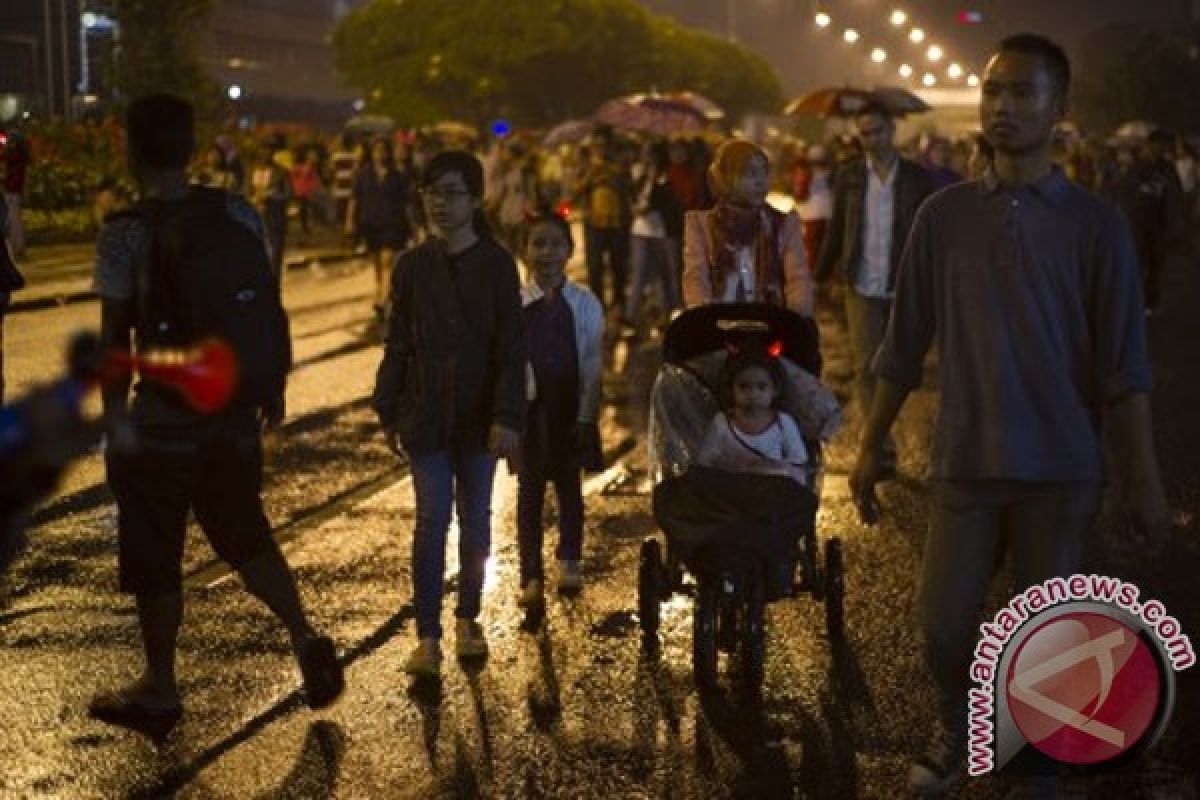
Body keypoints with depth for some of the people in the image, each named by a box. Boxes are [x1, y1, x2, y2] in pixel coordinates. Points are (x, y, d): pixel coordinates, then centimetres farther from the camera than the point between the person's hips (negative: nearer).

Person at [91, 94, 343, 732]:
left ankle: (159, 691, 21)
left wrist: (114, 416, -6)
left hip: (162, 421, -5)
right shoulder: (238, 213, 1)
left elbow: (115, 336, -13)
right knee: (245, 535, 23)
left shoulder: (125, 233, -13)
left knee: (154, 559, 10)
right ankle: (304, 639, 9)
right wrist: (274, 389, 15)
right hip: (235, 413, 5)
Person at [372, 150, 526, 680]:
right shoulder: (412, 266, 0)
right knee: (432, 521, -5)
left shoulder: (496, 264, -5)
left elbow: (511, 348, -7)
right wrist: (389, 412, 5)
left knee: (475, 519, 10)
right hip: (426, 415, 0)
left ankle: (468, 619, 26)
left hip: (480, 416, 0)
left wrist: (508, 417, -14)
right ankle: (428, 636, -1)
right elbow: (398, 345, 6)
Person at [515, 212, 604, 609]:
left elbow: (593, 363, -2)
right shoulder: (513, 302, -5)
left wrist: (586, 416, -5)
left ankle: (569, 562, 27)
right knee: (529, 488, 3)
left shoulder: (585, 303, -3)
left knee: (569, 484, 13)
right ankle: (531, 576, 7)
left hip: (570, 406, 1)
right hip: (528, 404, -1)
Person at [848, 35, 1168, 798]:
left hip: (1061, 467, -1)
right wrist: (871, 447, 7)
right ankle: (955, 729, 35)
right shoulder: (944, 213, 1)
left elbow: (1125, 365, -4)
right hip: (966, 461, 1)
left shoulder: (1096, 223, -4)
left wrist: (1145, 478, -5)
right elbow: (906, 346, 6)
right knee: (945, 622, 5)